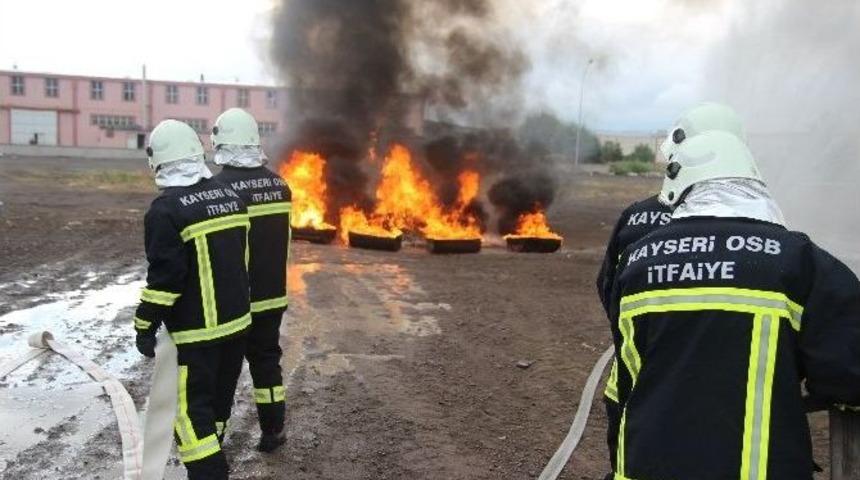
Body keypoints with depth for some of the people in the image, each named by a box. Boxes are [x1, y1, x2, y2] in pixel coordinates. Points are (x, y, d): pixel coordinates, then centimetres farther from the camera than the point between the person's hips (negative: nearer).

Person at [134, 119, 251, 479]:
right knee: (219, 393, 22)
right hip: (236, 318, 8)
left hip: (196, 329, -8)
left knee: (192, 407, 1)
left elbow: (165, 276, -19)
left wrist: (145, 326, -9)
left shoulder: (166, 209, -17)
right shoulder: (230, 196, 6)